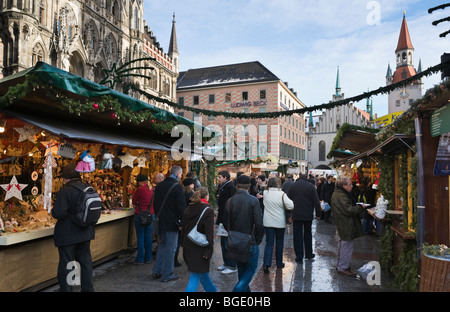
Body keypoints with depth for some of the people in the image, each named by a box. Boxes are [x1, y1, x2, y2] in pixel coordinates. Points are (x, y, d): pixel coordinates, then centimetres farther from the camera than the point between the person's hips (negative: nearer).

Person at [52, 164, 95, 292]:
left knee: (66, 265, 7)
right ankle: (88, 288, 28)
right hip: (86, 233, 6)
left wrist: (53, 211, -3)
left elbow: (58, 213, -24)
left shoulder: (65, 191, -18)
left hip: (68, 235, -6)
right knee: (86, 262, 17)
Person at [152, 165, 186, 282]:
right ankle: (167, 275, 10)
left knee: (162, 245, 19)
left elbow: (155, 203, 16)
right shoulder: (177, 186, -15)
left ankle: (157, 271, 25)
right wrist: (181, 222, -9)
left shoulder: (159, 185, 8)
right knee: (170, 248, 2)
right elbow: (181, 207, -16)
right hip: (172, 222, -7)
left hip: (161, 221, 8)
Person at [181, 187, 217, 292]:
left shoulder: (187, 210, 5)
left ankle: (212, 289, 43)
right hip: (199, 248, -7)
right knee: (195, 276, 0)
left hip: (188, 247, 7)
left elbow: (183, 229, 10)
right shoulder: (208, 211, -14)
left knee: (203, 271, 24)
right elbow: (209, 233, -17)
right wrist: (209, 250, -15)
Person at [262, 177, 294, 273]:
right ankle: (279, 263, 26)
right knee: (279, 243, 15)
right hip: (280, 222, -1)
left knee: (269, 243, 4)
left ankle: (266, 263, -10)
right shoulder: (281, 194, -12)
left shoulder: (265, 193, -4)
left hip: (268, 222, 1)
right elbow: (291, 206, -16)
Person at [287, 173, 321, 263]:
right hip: (308, 215, 0)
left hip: (296, 215, 0)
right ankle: (309, 254, 27)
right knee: (308, 234, 17)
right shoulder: (311, 186, -4)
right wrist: (318, 213, 1)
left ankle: (299, 257, 7)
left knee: (297, 235, 5)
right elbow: (316, 201, -7)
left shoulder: (293, 185, 0)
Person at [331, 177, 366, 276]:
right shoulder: (342, 196, -24)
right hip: (346, 226, -11)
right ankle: (343, 268, 6)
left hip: (341, 225, 11)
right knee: (347, 246, -2)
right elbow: (349, 210, -25)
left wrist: (356, 207, 10)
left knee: (342, 245, 21)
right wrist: (360, 208, -13)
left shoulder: (336, 193, 11)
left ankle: (340, 265, 33)